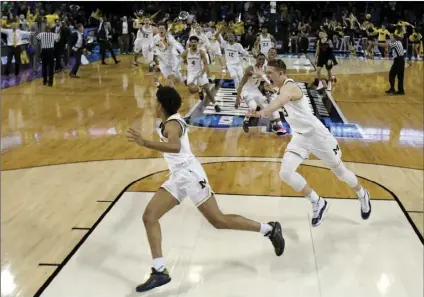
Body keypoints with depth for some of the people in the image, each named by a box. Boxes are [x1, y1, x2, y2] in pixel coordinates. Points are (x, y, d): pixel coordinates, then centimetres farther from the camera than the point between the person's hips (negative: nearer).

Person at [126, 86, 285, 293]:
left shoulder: (172, 124, -15)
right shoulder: (170, 122, 13)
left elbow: (175, 147, -38)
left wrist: (145, 143, -42)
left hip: (189, 174, -10)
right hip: (178, 177, 10)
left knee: (218, 221, -5)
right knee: (149, 216, 0)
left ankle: (270, 229, 11)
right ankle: (160, 272, -2)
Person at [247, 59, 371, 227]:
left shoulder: (289, 87, -25)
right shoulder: (282, 88, 4)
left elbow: (280, 101, -51)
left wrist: (262, 112, -68)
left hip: (317, 134, -8)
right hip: (300, 137, 8)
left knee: (340, 172, 12)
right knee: (285, 173, -13)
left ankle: (362, 196, 43)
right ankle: (318, 203, 3)